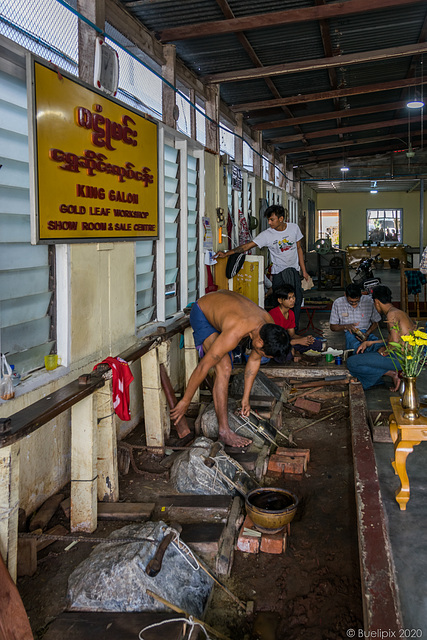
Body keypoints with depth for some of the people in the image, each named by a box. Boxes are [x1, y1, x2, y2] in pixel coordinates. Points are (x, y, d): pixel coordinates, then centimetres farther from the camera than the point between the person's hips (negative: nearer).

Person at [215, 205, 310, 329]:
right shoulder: (267, 235, -11)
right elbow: (247, 246, -15)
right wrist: (227, 253, -26)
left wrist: (304, 270, 8)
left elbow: (299, 248, 8)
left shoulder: (294, 228, -2)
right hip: (278, 272, -2)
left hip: (294, 271, 2)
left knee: (297, 300, -2)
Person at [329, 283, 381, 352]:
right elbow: (332, 327, 7)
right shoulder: (338, 303, -1)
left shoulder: (368, 301, -1)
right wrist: (346, 326, -14)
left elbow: (375, 323, 10)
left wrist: (367, 334, -10)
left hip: (366, 332, 1)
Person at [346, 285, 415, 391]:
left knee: (352, 363, -12)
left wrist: (384, 351, -5)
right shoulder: (399, 312, 17)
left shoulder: (392, 315, -16)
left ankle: (391, 373, -8)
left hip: (401, 358, -10)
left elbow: (395, 342, -24)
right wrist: (368, 343, 21)